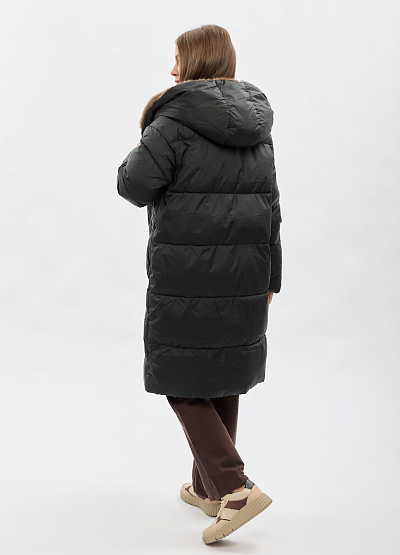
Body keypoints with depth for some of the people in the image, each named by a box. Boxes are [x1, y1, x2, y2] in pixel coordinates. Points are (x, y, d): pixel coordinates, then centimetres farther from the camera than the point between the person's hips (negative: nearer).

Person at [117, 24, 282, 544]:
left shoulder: (176, 121, -11)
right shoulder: (257, 127, 11)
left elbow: (135, 186, -15)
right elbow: (270, 206, 13)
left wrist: (138, 151, 8)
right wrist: (270, 278, 18)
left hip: (186, 276, -7)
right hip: (244, 277, 7)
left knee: (183, 382, 3)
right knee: (223, 379, 16)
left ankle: (234, 488, -8)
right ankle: (208, 487, 29)